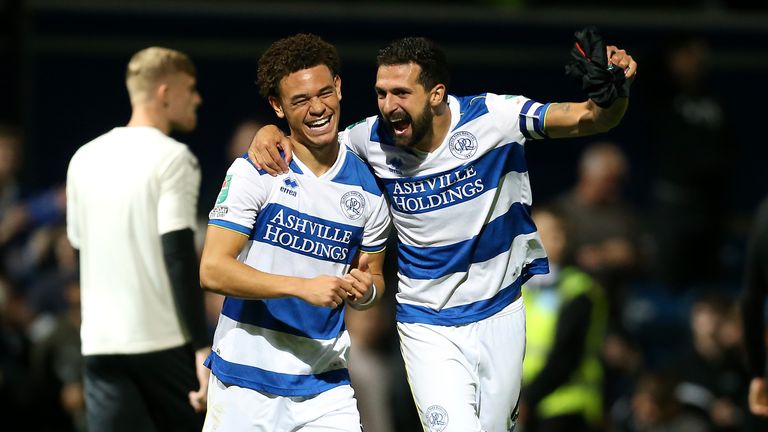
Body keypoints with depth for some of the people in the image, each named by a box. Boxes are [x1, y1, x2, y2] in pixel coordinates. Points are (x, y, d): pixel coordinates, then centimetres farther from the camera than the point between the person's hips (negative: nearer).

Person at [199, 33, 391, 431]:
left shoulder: (367, 186, 5)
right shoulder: (255, 173, -7)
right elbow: (212, 270, -14)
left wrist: (365, 290, -7)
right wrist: (303, 287, -22)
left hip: (325, 382, 3)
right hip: (247, 379, -3)